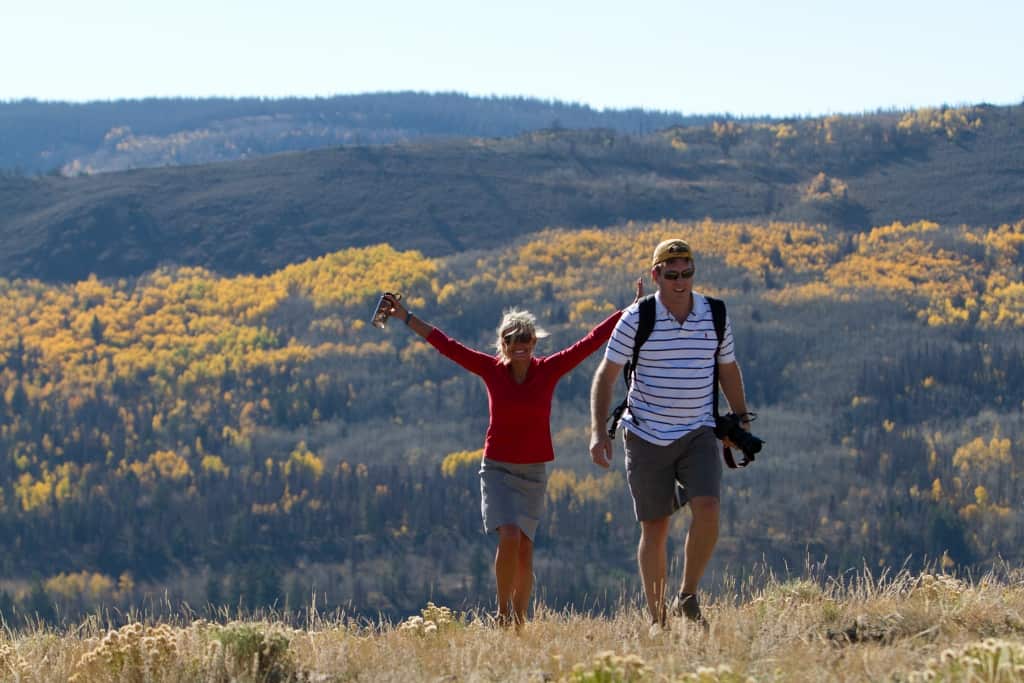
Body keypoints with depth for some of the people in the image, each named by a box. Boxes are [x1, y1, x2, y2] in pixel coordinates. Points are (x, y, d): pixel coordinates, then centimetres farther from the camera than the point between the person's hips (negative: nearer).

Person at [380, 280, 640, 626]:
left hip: (533, 472, 1)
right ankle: (503, 611, -3)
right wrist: (407, 317, -2)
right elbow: (447, 346, -1)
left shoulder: (549, 370, -4)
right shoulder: (491, 370, -4)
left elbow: (592, 341, -4)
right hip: (497, 469, -1)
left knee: (524, 550, -2)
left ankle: (520, 618, 14)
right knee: (509, 538, -19)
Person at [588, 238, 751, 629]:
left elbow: (728, 369, 17)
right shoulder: (637, 319, -7)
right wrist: (598, 431, -12)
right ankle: (656, 619, 11)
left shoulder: (715, 316, 2)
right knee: (654, 528, 1)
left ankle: (687, 599, -5)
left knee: (707, 509, -20)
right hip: (647, 436, -2)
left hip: (699, 433, 2)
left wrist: (741, 419, 16)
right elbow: (606, 375, -3)